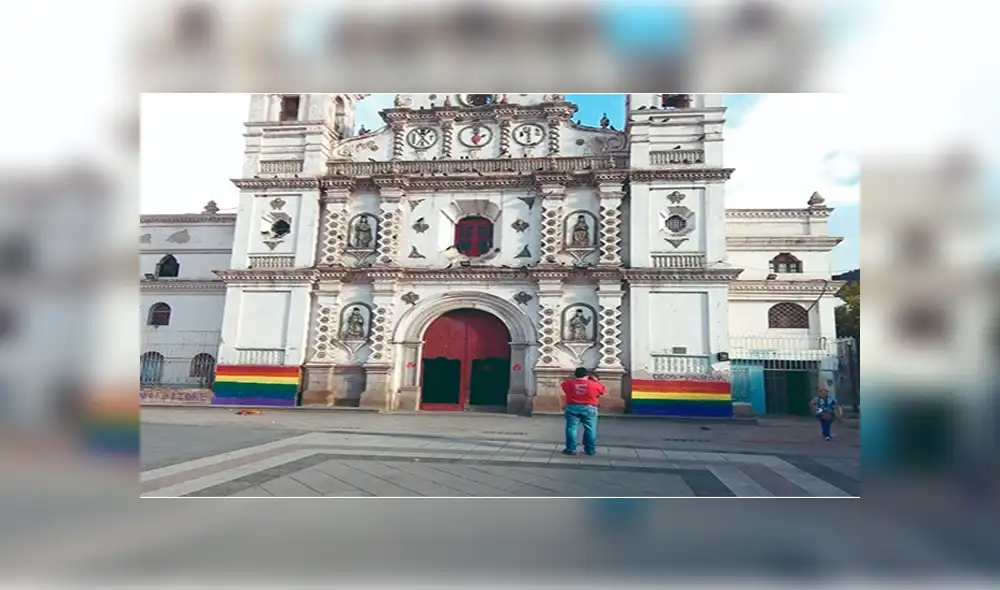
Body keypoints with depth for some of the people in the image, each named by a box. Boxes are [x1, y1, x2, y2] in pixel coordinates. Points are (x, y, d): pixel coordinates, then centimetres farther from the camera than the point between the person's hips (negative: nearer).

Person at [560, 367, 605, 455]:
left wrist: (573, 378, 27)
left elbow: (564, 384, 22)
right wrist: (596, 380, 23)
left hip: (572, 408, 0)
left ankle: (571, 449, 3)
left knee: (571, 428, 3)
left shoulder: (569, 383, 1)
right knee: (590, 429, 7)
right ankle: (590, 449, 10)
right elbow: (603, 389, 14)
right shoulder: (594, 384, -2)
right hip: (589, 409, 0)